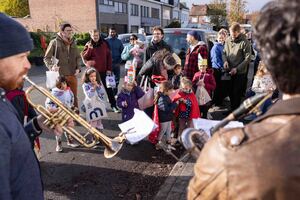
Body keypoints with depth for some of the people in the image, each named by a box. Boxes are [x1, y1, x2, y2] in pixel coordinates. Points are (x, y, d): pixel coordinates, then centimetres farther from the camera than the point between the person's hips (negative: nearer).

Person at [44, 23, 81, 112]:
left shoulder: (73, 42, 11)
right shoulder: (55, 42, -4)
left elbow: (78, 57, 17)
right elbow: (46, 58, -2)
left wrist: (78, 68, 2)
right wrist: (51, 67, -19)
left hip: (72, 74, 5)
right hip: (60, 75, -4)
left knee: (74, 95, 12)